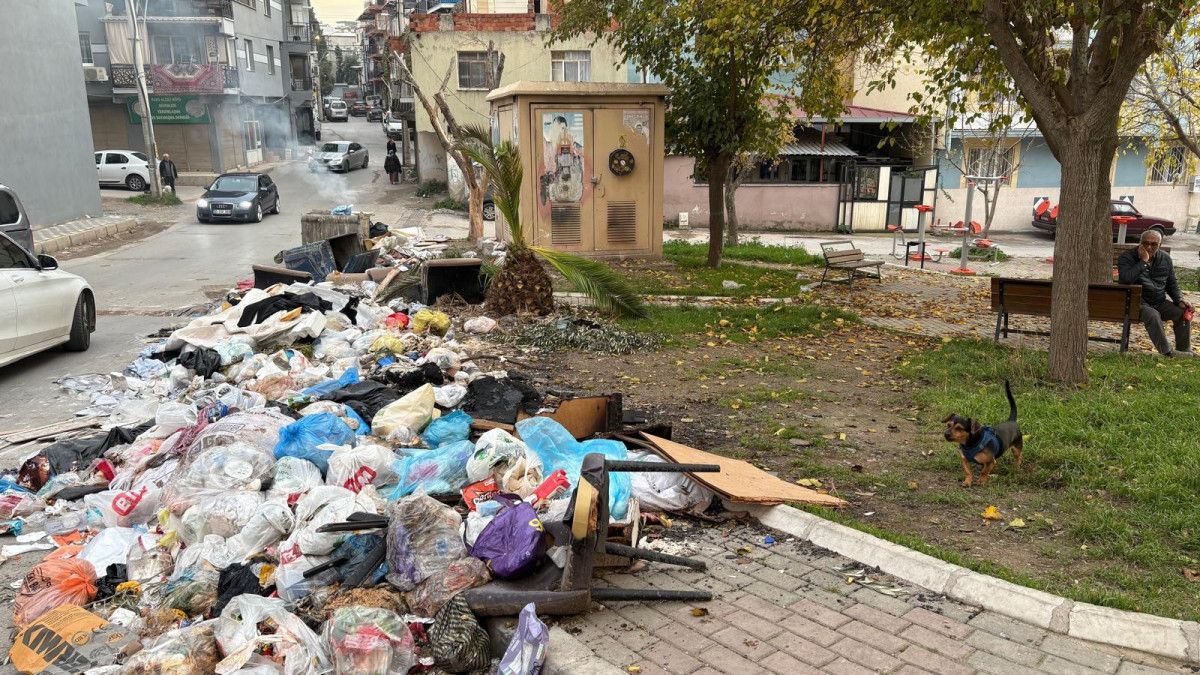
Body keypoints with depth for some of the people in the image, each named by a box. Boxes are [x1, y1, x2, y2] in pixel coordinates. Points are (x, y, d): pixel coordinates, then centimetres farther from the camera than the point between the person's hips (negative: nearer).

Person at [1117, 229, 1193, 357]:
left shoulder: (1165, 258, 9)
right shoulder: (1126, 258, -9)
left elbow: (1172, 284, 18)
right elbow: (1126, 279, -29)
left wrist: (1180, 301, 1)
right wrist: (1143, 261, -24)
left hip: (1159, 302, 6)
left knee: (1183, 312, -15)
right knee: (1153, 315, -34)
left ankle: (1184, 351, -1)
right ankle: (1167, 352, -22)